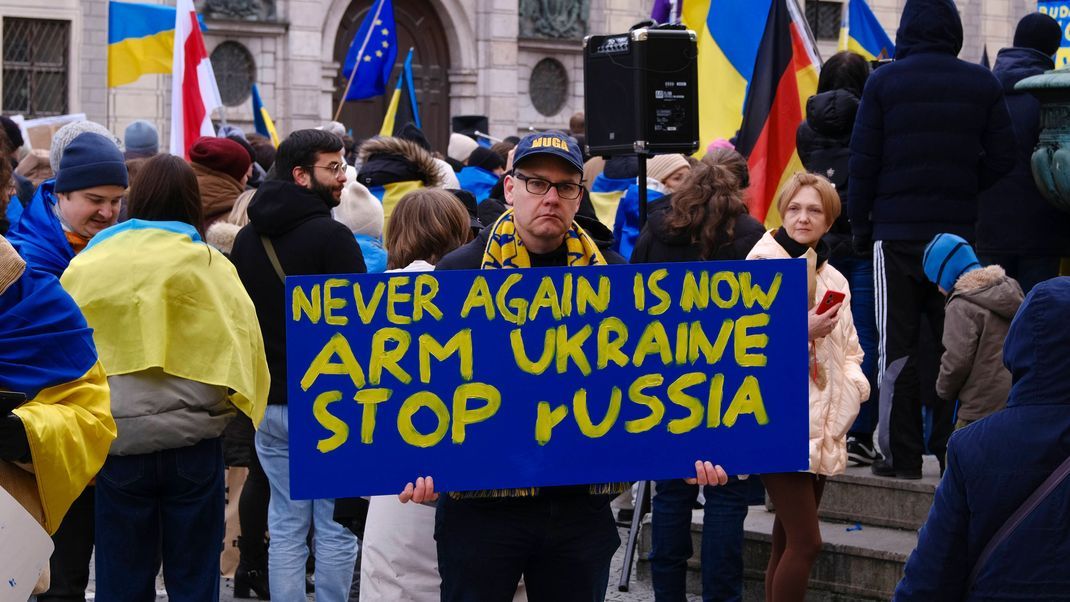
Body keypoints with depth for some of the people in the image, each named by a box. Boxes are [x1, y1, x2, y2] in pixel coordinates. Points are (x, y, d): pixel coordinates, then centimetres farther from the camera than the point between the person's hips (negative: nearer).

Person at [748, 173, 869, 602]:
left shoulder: (834, 280, 14)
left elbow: (849, 352, 20)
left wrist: (849, 391, 1)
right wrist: (803, 332, -18)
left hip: (823, 428, 7)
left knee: (787, 542, 10)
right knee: (806, 542, -12)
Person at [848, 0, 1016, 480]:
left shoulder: (884, 82, -4)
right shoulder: (983, 85, 2)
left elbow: (863, 161, -4)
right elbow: (1001, 158, 1)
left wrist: (859, 224, 4)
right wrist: (963, 192, 14)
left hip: (897, 233, -2)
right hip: (958, 233, 2)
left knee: (896, 345, 3)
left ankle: (902, 454, 2)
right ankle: (953, 449, 11)